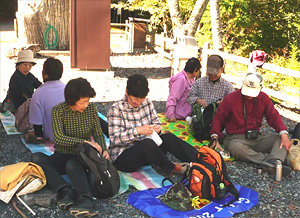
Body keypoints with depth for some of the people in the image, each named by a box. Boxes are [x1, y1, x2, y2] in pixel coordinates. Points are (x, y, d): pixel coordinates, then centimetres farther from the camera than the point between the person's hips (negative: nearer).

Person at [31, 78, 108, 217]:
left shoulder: (91, 109, 0)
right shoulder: (58, 110, -8)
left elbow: (98, 134, 6)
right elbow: (58, 138, -19)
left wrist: (104, 150, -14)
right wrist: (84, 141, -28)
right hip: (62, 157, 1)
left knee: (72, 165, -37)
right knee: (36, 158, -28)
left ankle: (86, 200, -57)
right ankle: (66, 191, -43)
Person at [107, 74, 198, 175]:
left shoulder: (147, 103, 3)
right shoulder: (116, 109, -13)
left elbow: (156, 123, 10)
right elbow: (115, 139, -20)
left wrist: (157, 128, -15)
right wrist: (138, 131, -33)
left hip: (145, 151, 6)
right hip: (122, 157, -6)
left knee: (168, 137, -19)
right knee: (148, 143, -34)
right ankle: (171, 168, -15)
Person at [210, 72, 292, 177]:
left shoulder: (263, 98, 8)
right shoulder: (231, 98, -2)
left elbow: (274, 116, 6)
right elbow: (218, 118, 2)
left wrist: (284, 134, -13)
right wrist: (215, 138, -11)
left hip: (256, 139, 4)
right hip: (236, 139, -4)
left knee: (280, 139, -19)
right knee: (235, 147, -39)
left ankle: (275, 162, -47)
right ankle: (269, 160, -41)